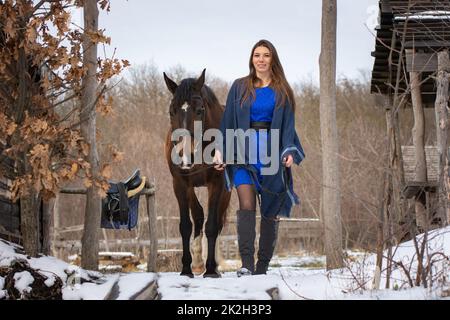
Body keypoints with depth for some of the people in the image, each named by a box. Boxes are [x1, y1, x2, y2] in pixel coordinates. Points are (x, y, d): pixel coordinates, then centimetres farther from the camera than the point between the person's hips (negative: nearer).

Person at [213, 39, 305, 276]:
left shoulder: (282, 91, 11)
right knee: (246, 206, -16)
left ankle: (262, 267, 8)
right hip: (244, 152, -1)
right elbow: (228, 121, 10)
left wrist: (289, 152, -8)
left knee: (270, 211, 2)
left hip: (272, 153, 1)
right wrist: (220, 150, 2)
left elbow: (288, 124, 6)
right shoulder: (240, 87, 11)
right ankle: (246, 264, -23)